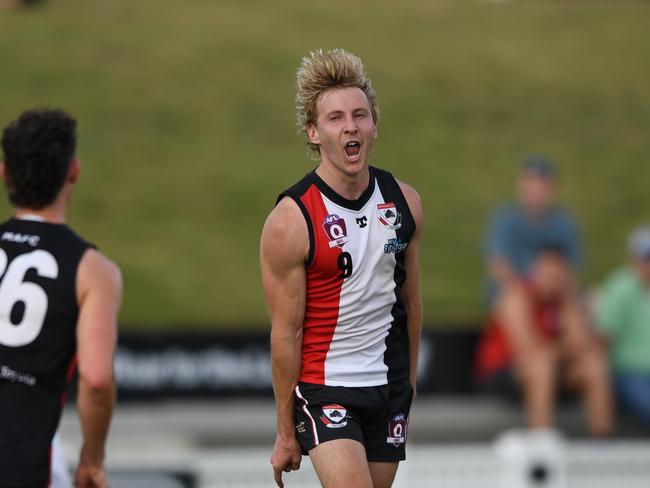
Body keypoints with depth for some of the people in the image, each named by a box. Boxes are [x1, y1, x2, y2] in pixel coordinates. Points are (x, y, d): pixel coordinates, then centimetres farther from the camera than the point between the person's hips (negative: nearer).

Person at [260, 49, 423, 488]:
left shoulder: (404, 202, 2)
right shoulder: (290, 221, -15)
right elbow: (286, 332, -12)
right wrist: (286, 433, -8)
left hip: (388, 386, 6)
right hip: (322, 388, -5)